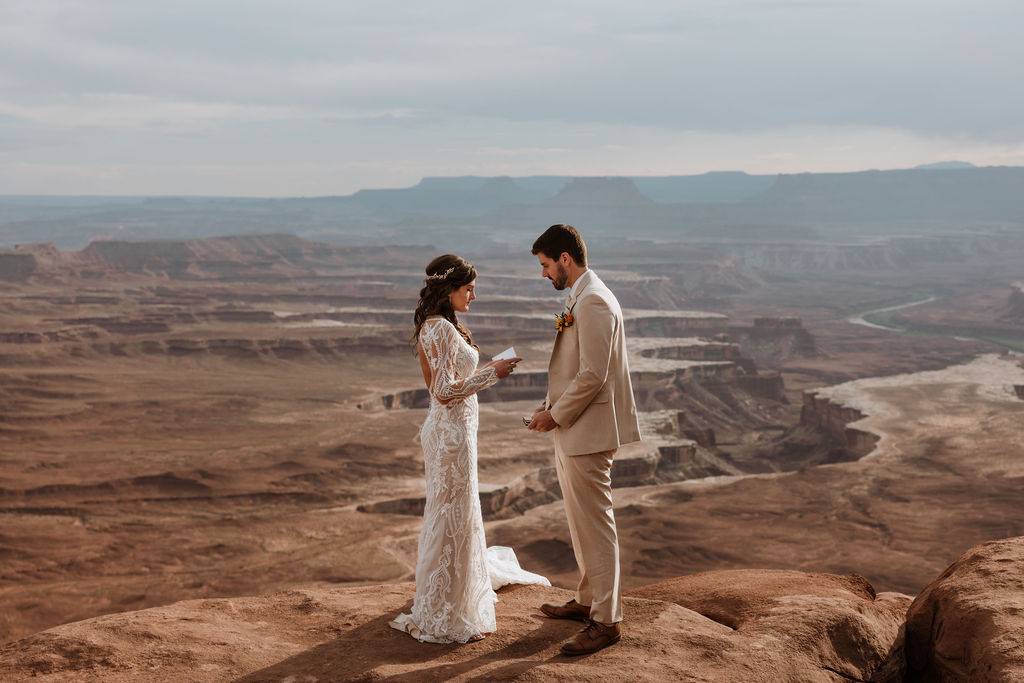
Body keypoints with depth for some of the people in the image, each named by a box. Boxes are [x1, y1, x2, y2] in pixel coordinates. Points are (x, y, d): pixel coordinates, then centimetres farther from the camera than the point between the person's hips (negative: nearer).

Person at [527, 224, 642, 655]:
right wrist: (550, 406, 9)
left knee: (595, 526, -3)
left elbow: (593, 376, -24)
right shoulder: (580, 298, 14)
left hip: (587, 432, -11)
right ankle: (588, 600, 33)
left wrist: (556, 415, -14)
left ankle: (607, 621, 4)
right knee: (580, 523, 20)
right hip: (572, 431, 11)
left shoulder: (593, 302, -19)